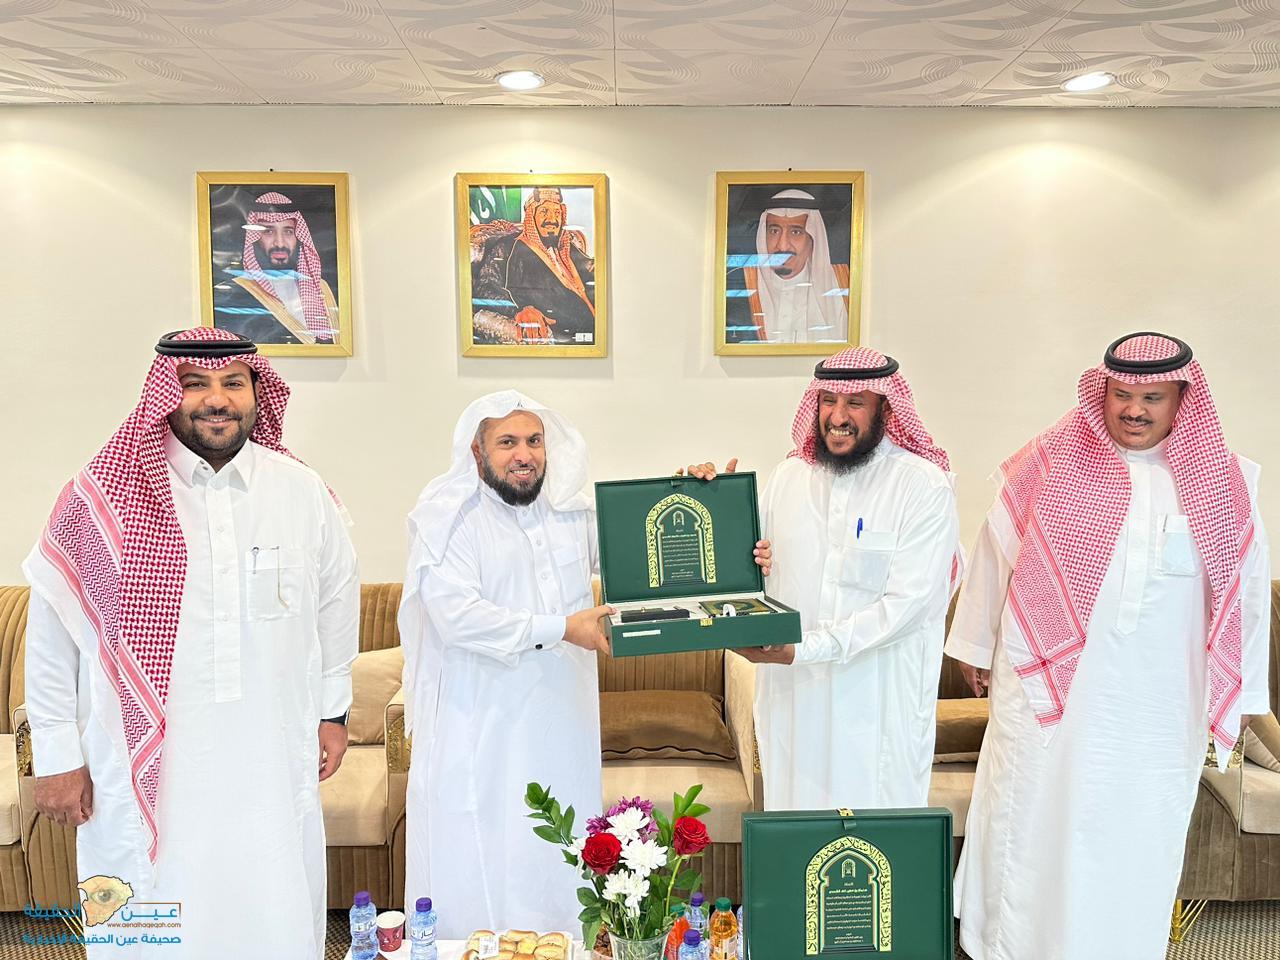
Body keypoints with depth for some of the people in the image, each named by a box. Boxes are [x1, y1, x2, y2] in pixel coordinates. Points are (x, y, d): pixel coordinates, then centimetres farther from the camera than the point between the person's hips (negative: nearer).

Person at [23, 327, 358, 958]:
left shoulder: (304, 493, 0)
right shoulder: (99, 498, -6)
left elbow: (337, 606, 11)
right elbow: (51, 634, 0)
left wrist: (332, 712, 14)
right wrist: (57, 757, 2)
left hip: (272, 769, 2)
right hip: (145, 770, -1)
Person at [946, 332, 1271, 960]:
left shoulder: (1221, 481, 1)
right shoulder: (1051, 463, -4)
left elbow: (1245, 586, 6)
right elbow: (996, 553, 3)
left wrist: (1236, 694, 6)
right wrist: (976, 643, 8)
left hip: (1160, 703, 1)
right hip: (1046, 682, -1)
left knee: (1136, 837, 12)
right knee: (1031, 819, 9)